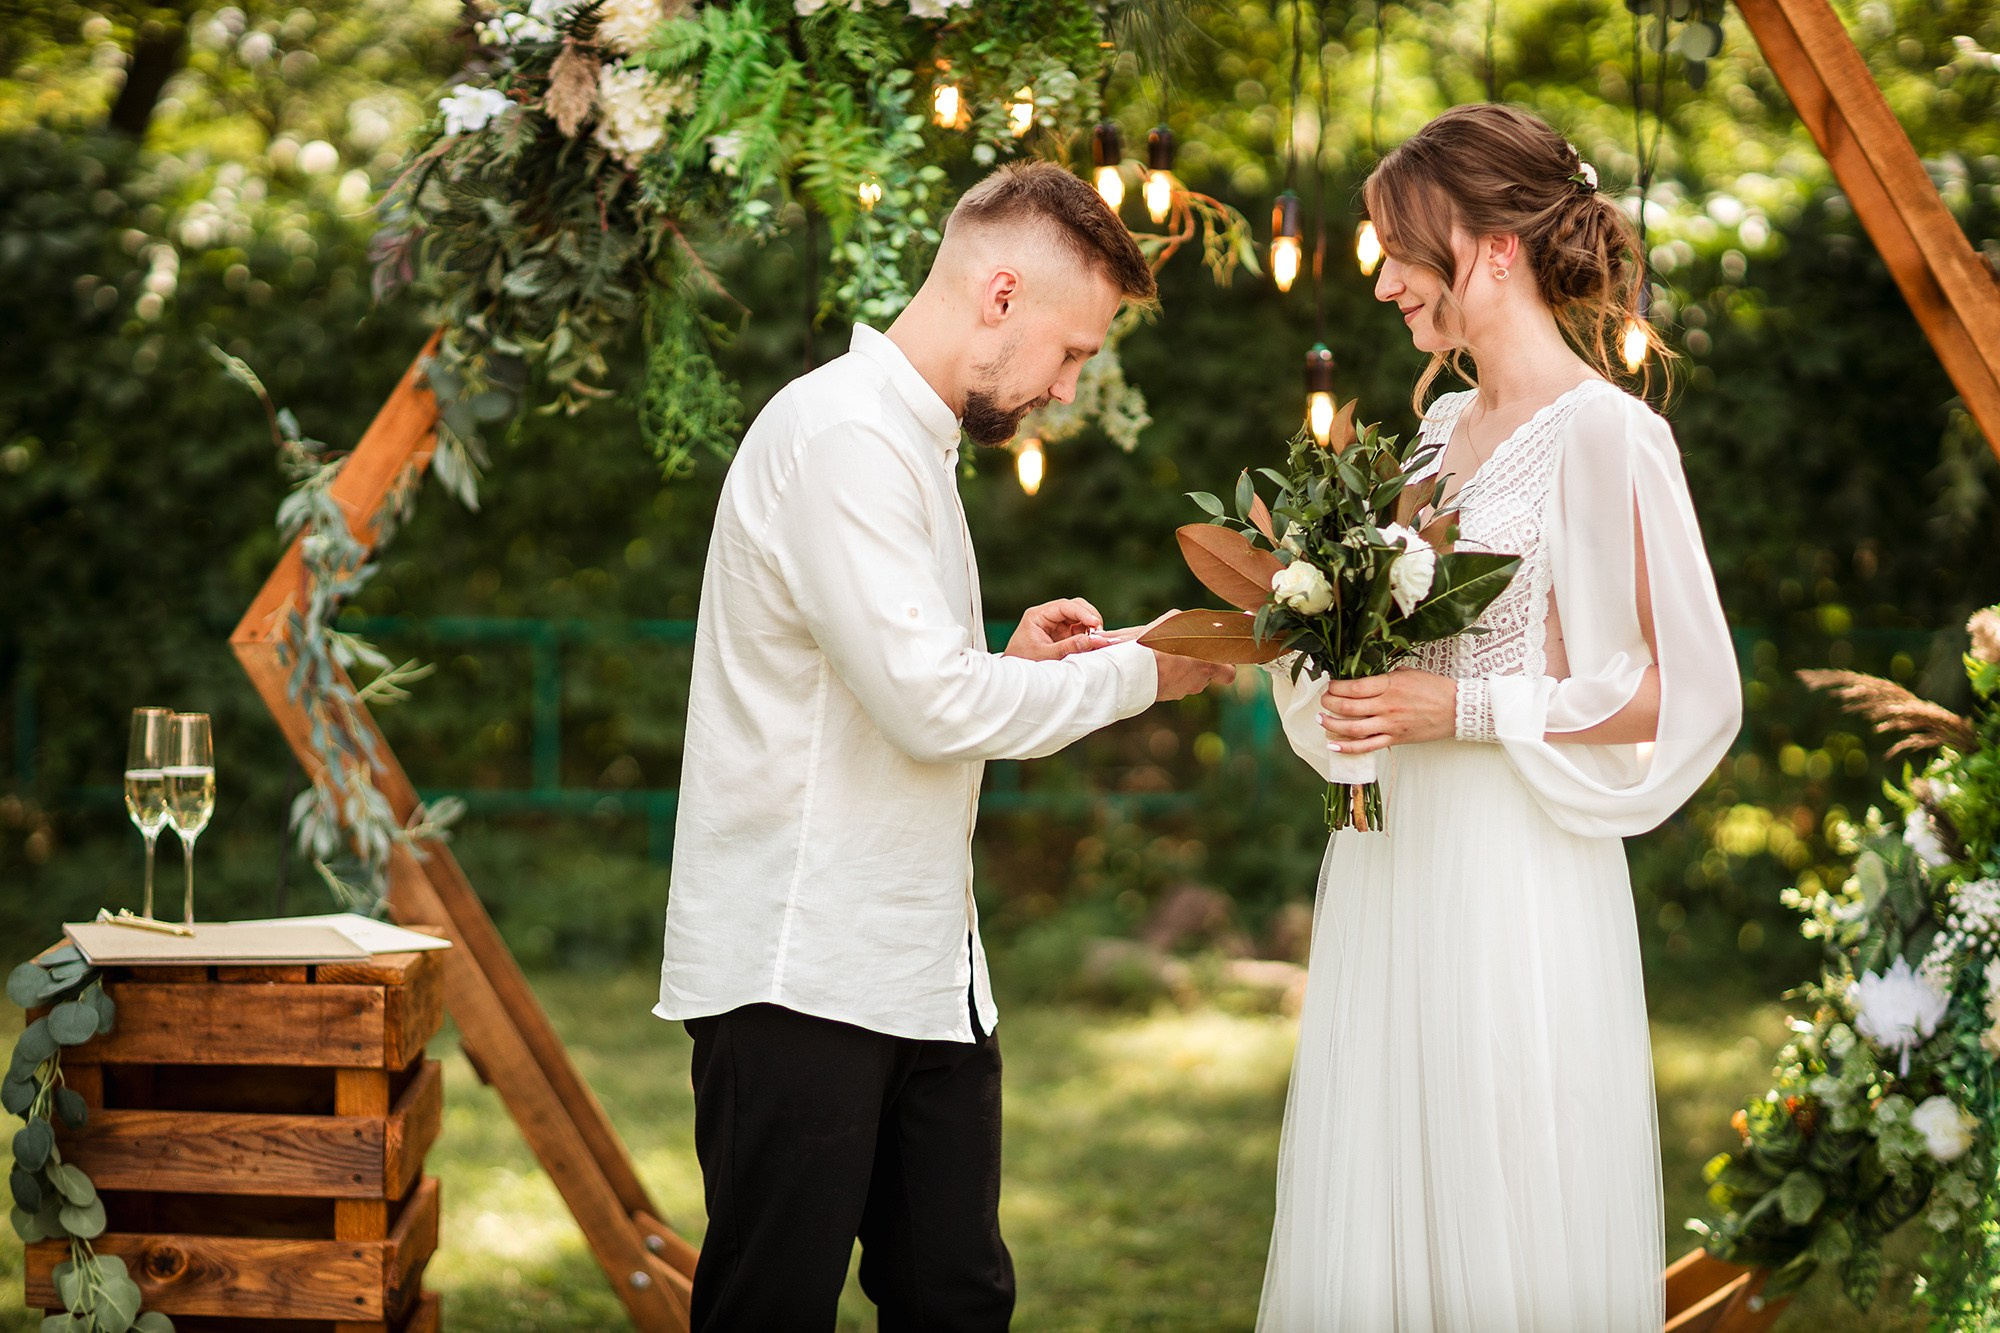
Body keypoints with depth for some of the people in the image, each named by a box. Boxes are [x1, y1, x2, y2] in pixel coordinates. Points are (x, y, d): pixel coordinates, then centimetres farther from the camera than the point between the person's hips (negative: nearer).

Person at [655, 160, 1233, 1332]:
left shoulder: (914, 439, 19)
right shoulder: (843, 435, -13)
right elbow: (933, 705, -20)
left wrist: (1014, 663, 5)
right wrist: (1134, 673, -7)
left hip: (922, 971, 10)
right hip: (802, 973, -10)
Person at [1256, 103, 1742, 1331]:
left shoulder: (1605, 435, -11)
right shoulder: (1444, 425, 13)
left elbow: (1683, 692, -13)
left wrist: (1465, 709, -16)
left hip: (1516, 873, -8)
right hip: (1398, 856, 8)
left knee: (1510, 1214, 0)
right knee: (1373, 1214, 10)